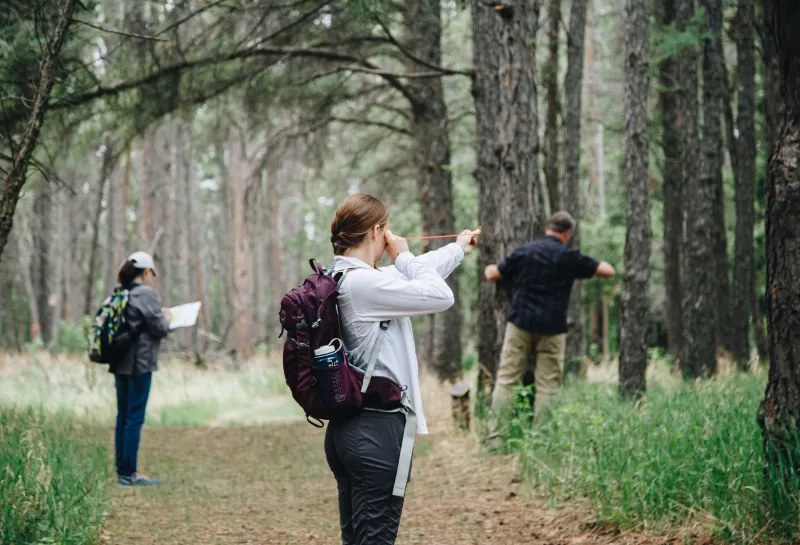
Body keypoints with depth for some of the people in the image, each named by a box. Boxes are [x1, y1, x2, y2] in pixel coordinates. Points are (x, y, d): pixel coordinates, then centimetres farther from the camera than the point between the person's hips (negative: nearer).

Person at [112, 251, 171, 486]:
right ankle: (129, 473, -2)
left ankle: (122, 470, 17)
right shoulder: (146, 293, -12)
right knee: (135, 418, -4)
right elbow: (159, 328, -14)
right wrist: (166, 317, 9)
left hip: (121, 363, 8)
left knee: (123, 416, 12)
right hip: (139, 363, -8)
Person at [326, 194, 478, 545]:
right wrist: (403, 256, -2)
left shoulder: (338, 279, 11)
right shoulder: (363, 282, -18)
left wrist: (457, 248, 39)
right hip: (377, 430, -10)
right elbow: (440, 296, -16)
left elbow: (416, 276, 26)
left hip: (346, 430, 10)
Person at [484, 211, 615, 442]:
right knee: (548, 386, 4)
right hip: (552, 328, -2)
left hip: (520, 323, 2)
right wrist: (593, 265, 21)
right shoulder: (568, 257, -4)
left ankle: (495, 437, -1)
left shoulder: (523, 251, 3)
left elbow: (493, 275, 13)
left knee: (506, 380, 4)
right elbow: (608, 271, 1)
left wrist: (489, 269, 36)